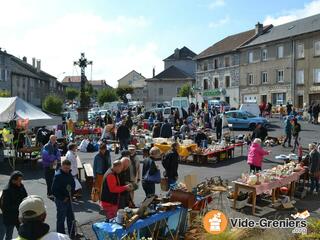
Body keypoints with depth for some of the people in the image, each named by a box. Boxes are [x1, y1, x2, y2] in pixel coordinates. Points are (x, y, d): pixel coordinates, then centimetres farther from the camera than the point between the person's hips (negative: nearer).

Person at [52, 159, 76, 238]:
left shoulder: (69, 174, 5)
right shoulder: (58, 175, -19)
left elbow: (73, 185, 14)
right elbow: (54, 190, -20)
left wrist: (70, 195, 1)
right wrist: (63, 198, -14)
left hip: (68, 199, 8)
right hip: (60, 200, -8)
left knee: (71, 217, 17)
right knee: (61, 218, 4)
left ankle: (72, 234, 31)